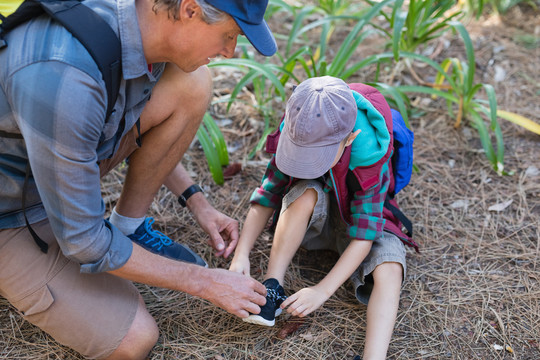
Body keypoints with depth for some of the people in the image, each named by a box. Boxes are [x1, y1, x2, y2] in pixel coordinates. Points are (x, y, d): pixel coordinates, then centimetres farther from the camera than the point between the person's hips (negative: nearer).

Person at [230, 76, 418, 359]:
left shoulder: (370, 161, -32)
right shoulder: (296, 139, -25)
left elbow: (363, 235, -32)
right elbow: (266, 197, -17)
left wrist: (323, 290, -37)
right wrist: (241, 255, -29)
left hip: (357, 219, -1)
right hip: (308, 220, 1)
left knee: (389, 270, -32)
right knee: (307, 193, -36)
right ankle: (272, 286, -27)